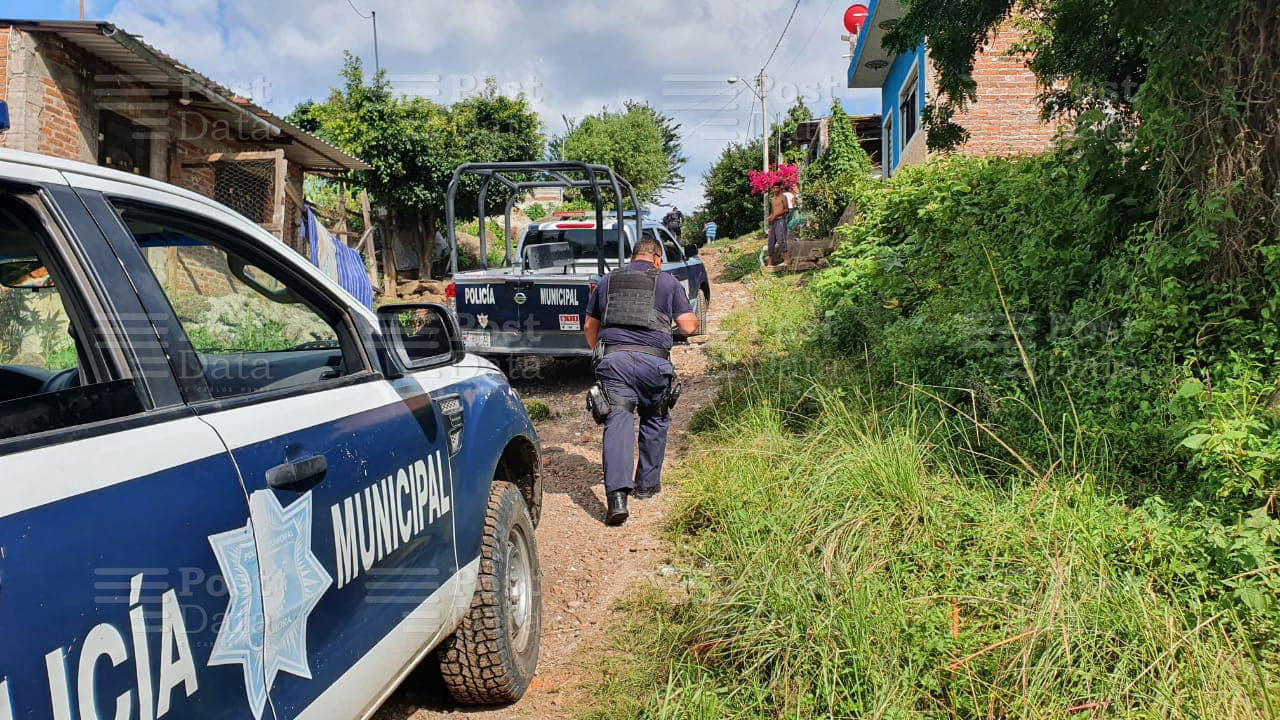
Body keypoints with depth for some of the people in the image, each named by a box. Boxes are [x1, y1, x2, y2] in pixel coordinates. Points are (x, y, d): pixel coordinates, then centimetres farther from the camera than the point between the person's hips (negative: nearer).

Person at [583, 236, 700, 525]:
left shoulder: (607, 281, 19)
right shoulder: (668, 282, 11)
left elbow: (589, 326, 24)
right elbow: (689, 327, 6)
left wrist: (599, 352, 39)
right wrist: (691, 318, 29)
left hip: (613, 358, 1)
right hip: (652, 361, -1)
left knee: (617, 423, -5)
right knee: (655, 422, 20)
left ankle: (617, 494, -20)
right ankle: (647, 484, 28)